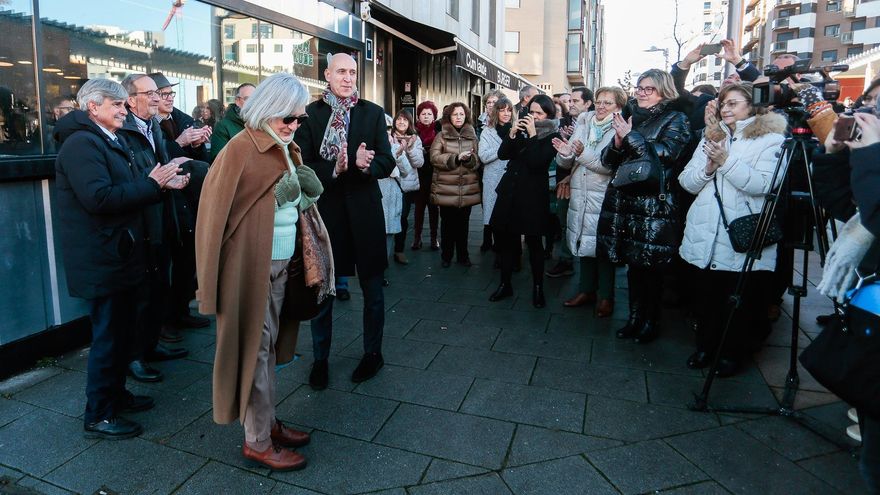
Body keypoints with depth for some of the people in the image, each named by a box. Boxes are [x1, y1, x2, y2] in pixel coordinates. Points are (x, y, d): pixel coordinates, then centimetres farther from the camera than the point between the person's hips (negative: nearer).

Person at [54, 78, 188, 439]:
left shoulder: (112, 141, 17)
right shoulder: (81, 143, -15)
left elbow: (126, 192, 16)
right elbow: (99, 198, -28)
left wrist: (163, 183, 0)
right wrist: (151, 183, -23)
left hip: (119, 256, 10)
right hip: (101, 260, -10)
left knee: (121, 329, 19)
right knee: (107, 335, -1)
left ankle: (116, 395, 35)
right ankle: (97, 417, 13)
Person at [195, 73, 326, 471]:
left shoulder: (286, 149, 11)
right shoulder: (242, 148, -14)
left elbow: (301, 201, 17)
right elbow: (220, 210, -16)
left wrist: (302, 194, 2)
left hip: (282, 263, 8)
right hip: (253, 265, -8)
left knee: (268, 344, 17)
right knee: (254, 346, 2)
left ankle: (268, 422, 32)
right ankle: (257, 441, 17)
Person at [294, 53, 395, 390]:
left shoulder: (373, 113, 3)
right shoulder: (309, 114, 0)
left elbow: (387, 163, -3)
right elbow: (302, 165, -7)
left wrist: (366, 164, -24)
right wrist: (335, 168, -24)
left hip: (364, 211, 1)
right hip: (324, 210, 0)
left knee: (372, 289, 11)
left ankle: (373, 353, 30)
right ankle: (320, 359, 27)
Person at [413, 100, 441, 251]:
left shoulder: (438, 129, 1)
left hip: (435, 174, 0)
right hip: (419, 175, 0)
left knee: (433, 206, 7)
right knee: (419, 205, 3)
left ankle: (434, 238, 15)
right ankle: (417, 237, 12)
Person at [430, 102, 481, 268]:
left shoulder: (472, 136, 9)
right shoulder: (441, 135, 2)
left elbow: (478, 161, 5)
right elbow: (434, 157, -10)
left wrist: (469, 158, -18)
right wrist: (456, 158, -21)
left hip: (467, 188, 2)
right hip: (446, 188, -2)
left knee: (463, 223, 10)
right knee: (447, 223, 6)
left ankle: (463, 255, 23)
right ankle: (446, 256, 19)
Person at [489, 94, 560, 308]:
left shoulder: (552, 135, -2)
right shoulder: (521, 128, 11)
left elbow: (537, 161, -16)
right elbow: (502, 154, 3)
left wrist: (532, 134, -16)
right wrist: (512, 133, -9)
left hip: (533, 194, -4)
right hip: (510, 190, 5)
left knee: (533, 241, 1)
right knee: (506, 238, 7)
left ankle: (538, 287, 16)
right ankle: (505, 284, 21)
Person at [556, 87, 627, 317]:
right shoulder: (583, 124, 10)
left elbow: (612, 165, -20)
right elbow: (567, 163, 5)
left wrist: (582, 153, -26)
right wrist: (565, 153, -16)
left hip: (603, 197, -5)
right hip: (580, 195, 5)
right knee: (584, 242, 13)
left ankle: (606, 296, 16)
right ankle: (587, 289, 27)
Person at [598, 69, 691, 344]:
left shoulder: (675, 120, 2)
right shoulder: (630, 117, 16)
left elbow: (664, 155, -15)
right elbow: (608, 160, 12)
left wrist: (630, 136, -12)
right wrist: (617, 141, -8)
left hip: (654, 205, -5)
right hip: (624, 201, 5)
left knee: (650, 266, 0)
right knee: (632, 262, 10)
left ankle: (651, 321, 15)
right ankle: (635, 317, 22)